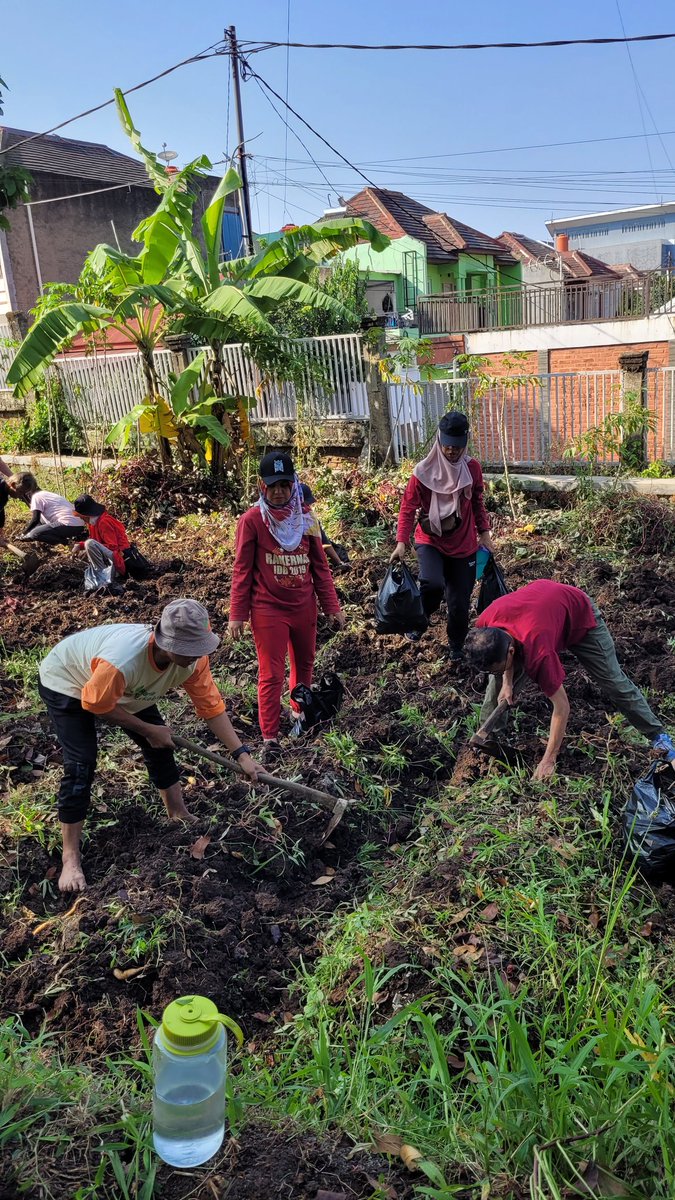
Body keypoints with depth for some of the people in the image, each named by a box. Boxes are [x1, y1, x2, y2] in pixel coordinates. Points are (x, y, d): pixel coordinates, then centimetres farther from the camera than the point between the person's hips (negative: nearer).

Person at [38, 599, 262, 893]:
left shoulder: (192, 658, -28)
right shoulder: (122, 660, -46)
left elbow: (211, 705, -19)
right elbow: (97, 705, -29)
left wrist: (241, 755, -24)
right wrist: (147, 729, -19)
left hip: (126, 688, 7)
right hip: (66, 682, -6)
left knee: (160, 746, 5)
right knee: (80, 766, -17)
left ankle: (179, 815, 27)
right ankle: (70, 860, -4)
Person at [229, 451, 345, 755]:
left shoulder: (305, 518, 2)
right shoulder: (252, 520, -9)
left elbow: (319, 566, 7)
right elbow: (242, 570, -7)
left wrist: (332, 607, 7)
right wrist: (237, 614, -8)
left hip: (304, 607, 5)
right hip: (268, 609, -4)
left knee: (304, 664, 19)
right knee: (271, 675, -2)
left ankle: (300, 713, 41)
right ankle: (270, 738, 6)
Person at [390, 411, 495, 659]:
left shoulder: (472, 468, -3)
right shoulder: (424, 471, -14)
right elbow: (408, 508, -13)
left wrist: (484, 533, 7)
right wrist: (401, 542, -23)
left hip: (464, 545, 3)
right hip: (431, 541, -3)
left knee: (460, 602, 7)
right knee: (432, 584, -31)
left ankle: (456, 646, 33)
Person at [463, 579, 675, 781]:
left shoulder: (537, 651, -46)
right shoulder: (484, 625, -32)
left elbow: (562, 707, -35)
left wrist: (548, 761, -29)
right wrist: (507, 682, -16)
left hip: (579, 614, -5)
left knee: (613, 681, 2)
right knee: (499, 679, 0)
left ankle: (657, 735, 20)